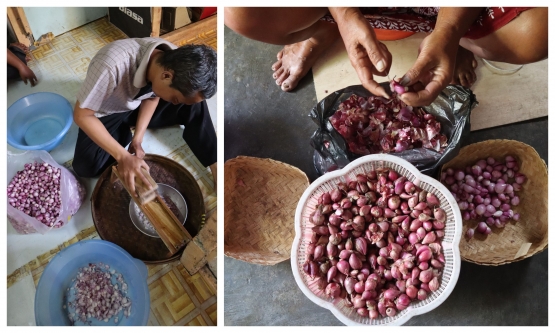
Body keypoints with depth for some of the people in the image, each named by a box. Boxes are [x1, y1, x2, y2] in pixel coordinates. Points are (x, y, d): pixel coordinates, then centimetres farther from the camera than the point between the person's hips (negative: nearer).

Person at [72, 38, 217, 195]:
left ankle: (215, 167, -5)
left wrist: (138, 138, -16)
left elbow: (152, 97, -4)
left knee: (194, 106, -17)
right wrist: (123, 156, -35)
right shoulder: (113, 65, -41)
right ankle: (125, 134, 3)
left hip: (137, 105, 3)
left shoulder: (174, 59, -24)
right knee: (86, 167, -23)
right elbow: (82, 115, -30)